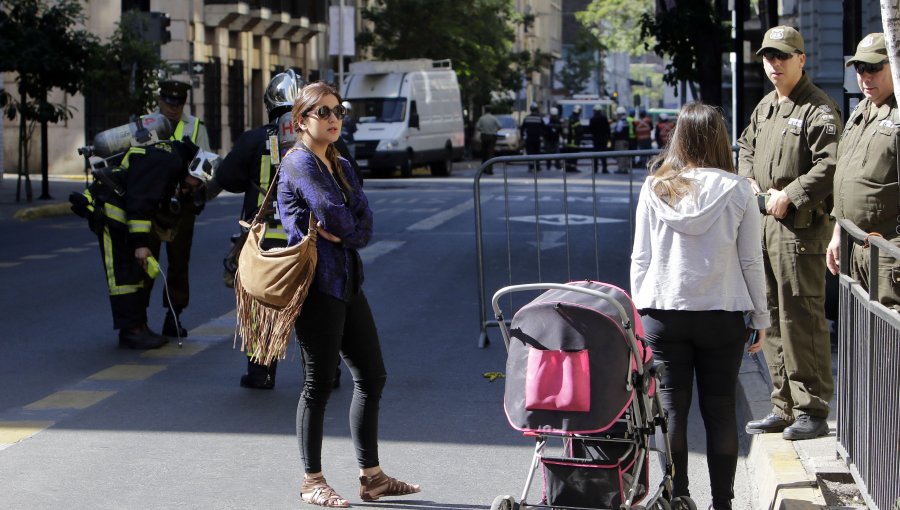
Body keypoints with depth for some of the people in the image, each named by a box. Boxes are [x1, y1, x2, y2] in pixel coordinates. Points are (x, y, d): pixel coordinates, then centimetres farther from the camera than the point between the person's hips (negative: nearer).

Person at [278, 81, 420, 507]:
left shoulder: (340, 166, 16)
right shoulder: (298, 163, -9)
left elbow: (365, 226, 5)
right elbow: (334, 213, -21)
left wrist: (338, 232, -13)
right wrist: (347, 227, -1)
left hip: (347, 281, 9)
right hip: (316, 284, -9)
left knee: (371, 377, 9)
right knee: (318, 383, -2)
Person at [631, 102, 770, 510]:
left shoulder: (654, 188, -1)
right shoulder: (737, 190, -4)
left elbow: (640, 258, 2)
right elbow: (751, 261, -1)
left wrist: (638, 310, 11)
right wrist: (760, 316, 8)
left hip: (663, 312, 1)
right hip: (722, 314, -1)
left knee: (671, 407, 6)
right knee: (720, 410, 6)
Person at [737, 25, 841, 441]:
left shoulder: (819, 110, -9)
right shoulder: (764, 107, 18)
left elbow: (829, 165, -18)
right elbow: (746, 146, 30)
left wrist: (789, 196, -17)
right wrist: (749, 181, 12)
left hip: (799, 226, -9)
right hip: (762, 222, 9)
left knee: (801, 317, -8)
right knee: (771, 317, 12)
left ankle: (812, 410, -3)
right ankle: (784, 406, 20)